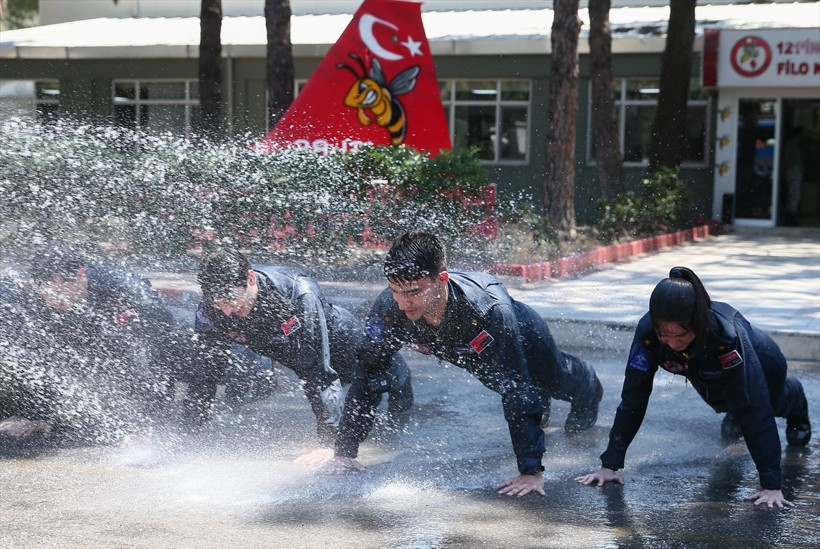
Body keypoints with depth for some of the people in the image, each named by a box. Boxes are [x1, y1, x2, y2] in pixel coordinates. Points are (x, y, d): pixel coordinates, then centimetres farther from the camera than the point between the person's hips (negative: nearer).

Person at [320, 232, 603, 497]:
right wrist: (344, 452, -29)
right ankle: (541, 410, 65)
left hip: (524, 338, -3)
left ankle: (590, 390, 61)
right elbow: (366, 377, -28)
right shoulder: (388, 308, -39)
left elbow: (518, 391, -44)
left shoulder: (490, 311, -50)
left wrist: (531, 471, -46)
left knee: (561, 385, 26)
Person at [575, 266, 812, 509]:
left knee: (775, 405, 31)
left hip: (762, 367, -2)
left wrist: (771, 484, -48)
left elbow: (755, 411, -45)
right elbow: (632, 400, -33)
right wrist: (609, 464, -35)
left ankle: (794, 396, 63)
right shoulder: (648, 331, -40)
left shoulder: (728, 334, -48)